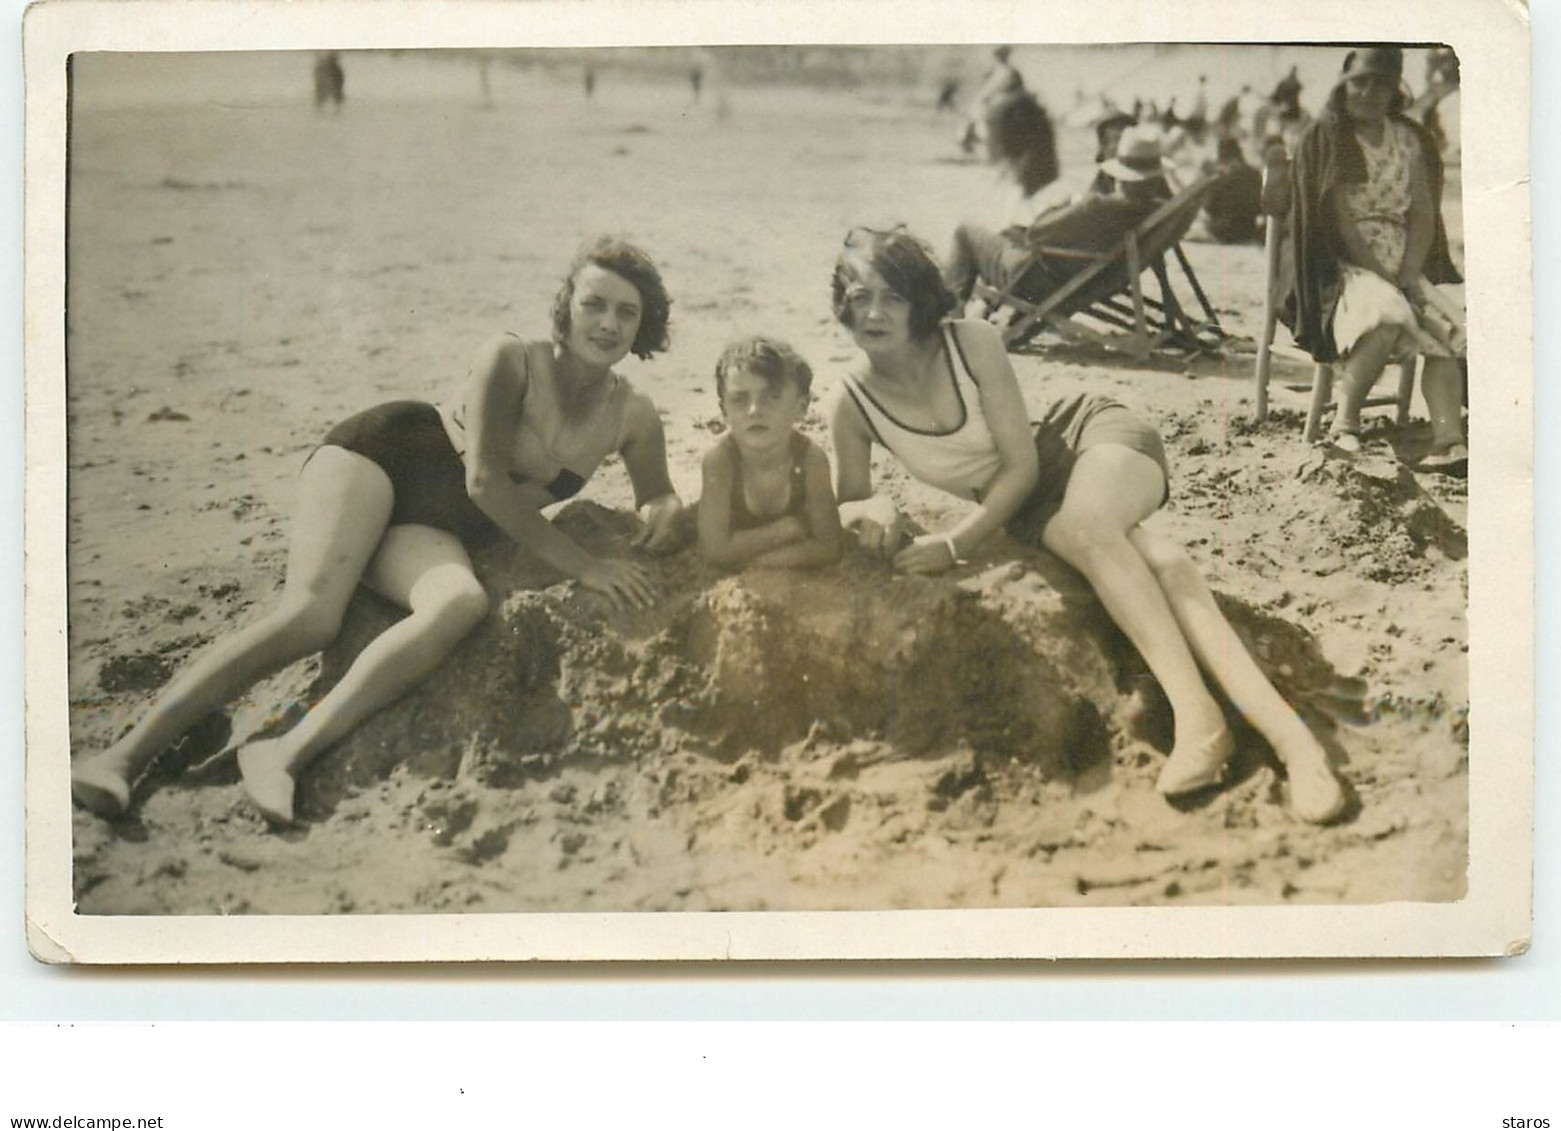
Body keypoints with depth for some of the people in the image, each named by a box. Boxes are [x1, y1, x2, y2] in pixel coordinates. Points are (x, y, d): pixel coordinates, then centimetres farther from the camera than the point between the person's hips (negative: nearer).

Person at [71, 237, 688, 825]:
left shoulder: (633, 418, 3)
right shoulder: (510, 361, -12)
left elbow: (660, 496, 17)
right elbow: (484, 481, -18)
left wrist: (661, 516, -9)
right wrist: (580, 564, -20)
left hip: (429, 532, 4)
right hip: (377, 457, -4)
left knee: (462, 603, -34)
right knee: (309, 613, -30)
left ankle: (289, 750, -48)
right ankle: (124, 754, -34)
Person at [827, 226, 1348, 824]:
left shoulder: (972, 343, -14)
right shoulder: (853, 405, -7)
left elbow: (1021, 463, -14)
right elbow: (842, 508, 2)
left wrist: (955, 543, -25)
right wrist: (873, 508, -23)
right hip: (1028, 512, 2)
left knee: (1085, 521, -39)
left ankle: (1198, 714, -50)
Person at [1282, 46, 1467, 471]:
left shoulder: (1411, 140, 15)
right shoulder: (1325, 139, 0)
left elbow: (1423, 212, 8)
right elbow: (1339, 221, -9)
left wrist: (1409, 273, -10)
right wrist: (1384, 275, -18)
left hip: (1405, 264, 5)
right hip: (1345, 266, -5)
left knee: (1447, 326, -23)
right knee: (1387, 312, -36)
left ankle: (1447, 441, -37)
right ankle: (1344, 424, -28)